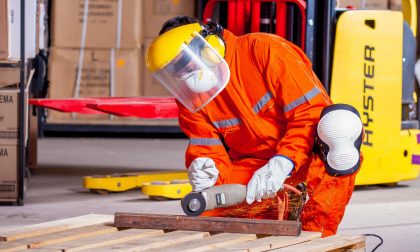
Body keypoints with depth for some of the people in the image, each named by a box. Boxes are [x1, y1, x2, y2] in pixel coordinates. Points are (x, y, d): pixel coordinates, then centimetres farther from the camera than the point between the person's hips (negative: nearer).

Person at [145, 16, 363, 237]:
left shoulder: (265, 51, -17)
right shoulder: (190, 100, 0)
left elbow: (311, 111, -22)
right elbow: (209, 153, -3)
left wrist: (282, 163, -33)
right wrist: (208, 173, -28)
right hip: (252, 169, 4)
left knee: (340, 122, -37)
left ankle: (316, 233, -32)